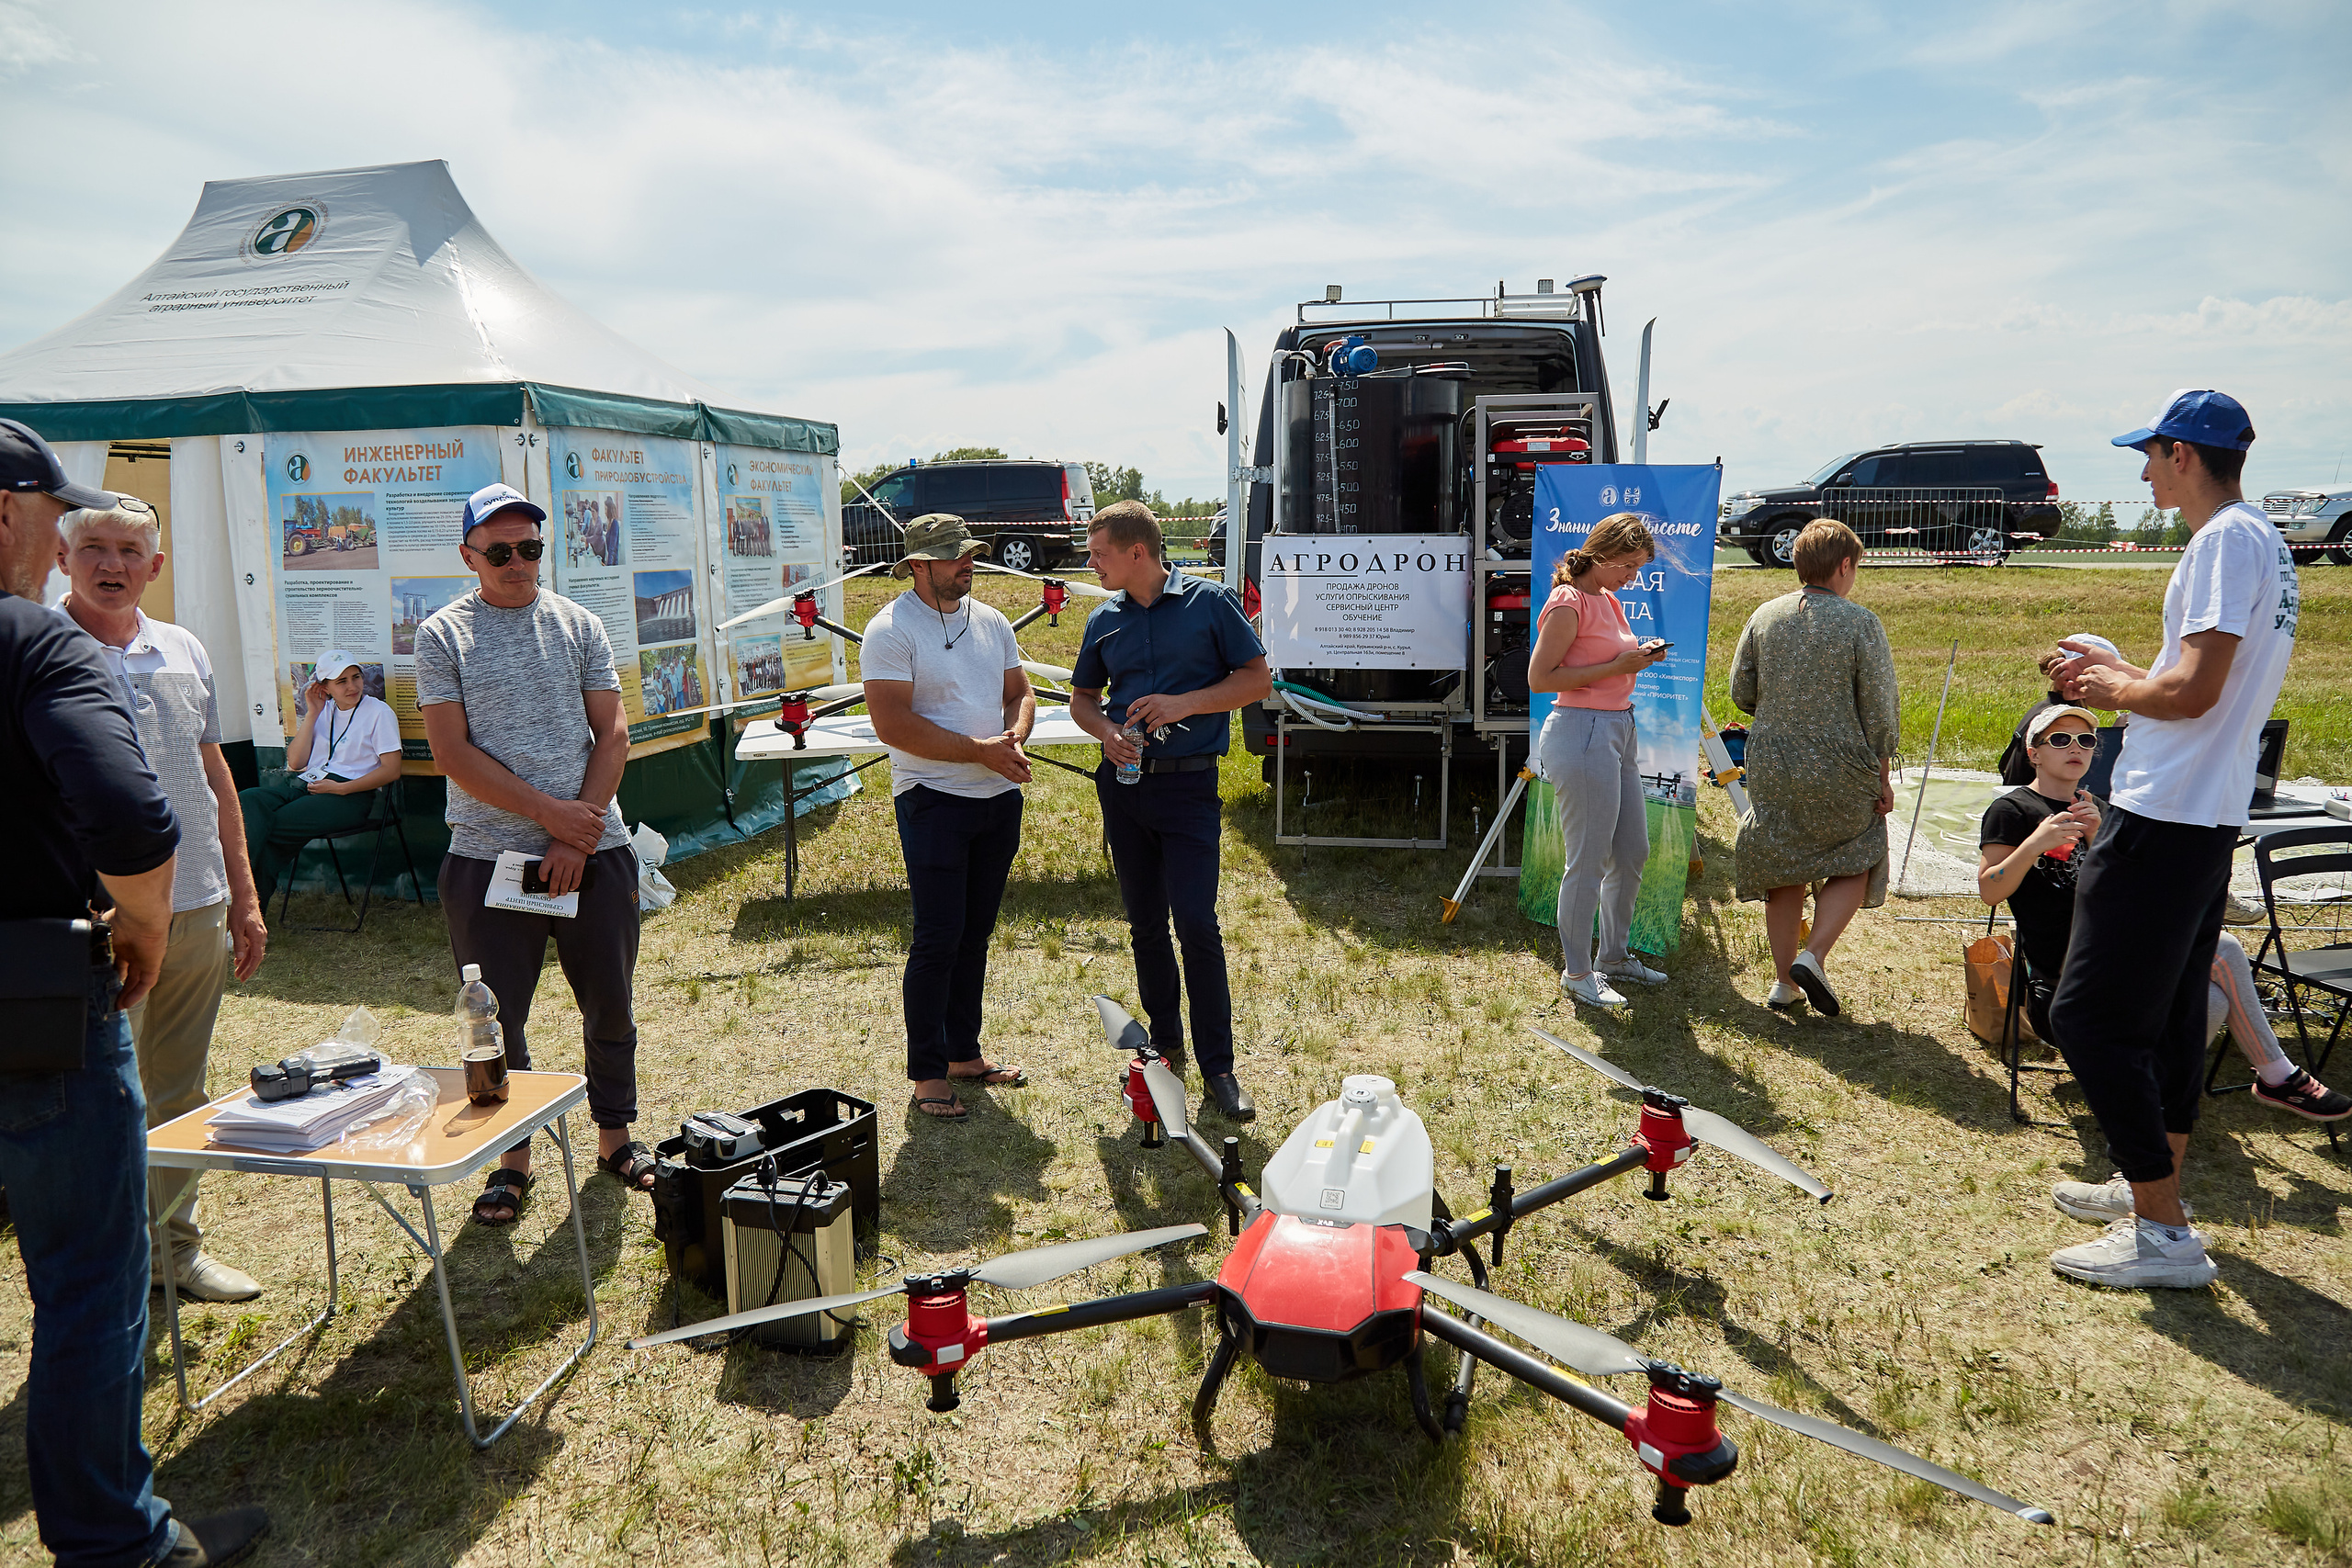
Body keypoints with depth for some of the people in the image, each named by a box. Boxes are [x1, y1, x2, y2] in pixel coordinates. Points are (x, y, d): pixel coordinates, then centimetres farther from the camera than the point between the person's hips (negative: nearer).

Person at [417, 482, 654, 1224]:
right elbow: (453, 753, -7)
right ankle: (513, 1157, 23)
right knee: (499, 1019, 7)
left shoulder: (579, 625, 6)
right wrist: (551, 812, -14)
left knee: (610, 1004, 10)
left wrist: (578, 836, -8)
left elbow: (612, 735, 2)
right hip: (488, 856, -1)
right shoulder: (443, 635, 0)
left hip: (591, 850, 2)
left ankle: (615, 1134, 28)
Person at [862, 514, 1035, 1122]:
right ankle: (927, 1074, 8)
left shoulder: (991, 621, 11)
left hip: (1000, 798, 7)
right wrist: (980, 751, -19)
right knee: (938, 939, -4)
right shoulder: (890, 630, -11)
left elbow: (1020, 692, 16)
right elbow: (893, 724, -19)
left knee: (975, 933, 14)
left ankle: (964, 1053, 26)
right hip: (934, 801, -6)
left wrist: (1012, 738, -7)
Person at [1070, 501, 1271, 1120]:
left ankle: (1218, 1067, 0)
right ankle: (1166, 1044, 26)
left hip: (1189, 785, -4)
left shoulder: (1209, 602, -3)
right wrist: (1107, 731, -4)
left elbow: (1258, 679, -2)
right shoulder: (1104, 619, 9)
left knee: (1196, 924, -10)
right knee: (1145, 924, 11)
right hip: (1124, 784, 5)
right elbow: (1082, 697, 19)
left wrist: (1184, 704, -14)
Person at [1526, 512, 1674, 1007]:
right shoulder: (1569, 604, -13)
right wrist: (1616, 667, -17)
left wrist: (1640, 656, 6)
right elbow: (1539, 678, -18)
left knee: (1632, 852, 16)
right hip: (1582, 733, -10)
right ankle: (1577, 974, 11)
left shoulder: (1608, 602, 15)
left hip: (1617, 732, 10)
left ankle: (1615, 956, 30)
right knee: (1588, 863, -2)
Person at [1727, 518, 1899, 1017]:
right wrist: (1882, 778, 2)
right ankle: (1813, 956, -2)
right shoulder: (1862, 623, -10)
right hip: (1840, 771, -3)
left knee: (1783, 873, 14)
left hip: (1770, 766, 4)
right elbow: (1880, 712, -8)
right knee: (1854, 865, 16)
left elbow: (1741, 693, 6)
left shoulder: (1764, 616, 0)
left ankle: (1784, 981, 20)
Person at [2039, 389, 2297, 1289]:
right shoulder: (2260, 541, 17)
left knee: (2090, 1015, -8)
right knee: (2171, 1011, 17)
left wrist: (2115, 691, -5)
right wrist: (2123, 676, 19)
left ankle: (2164, 1234, -2)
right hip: (2206, 817, 11)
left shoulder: (2227, 540, -15)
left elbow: (2195, 691, -22)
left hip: (2164, 818, -11)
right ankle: (2153, 1187, 29)